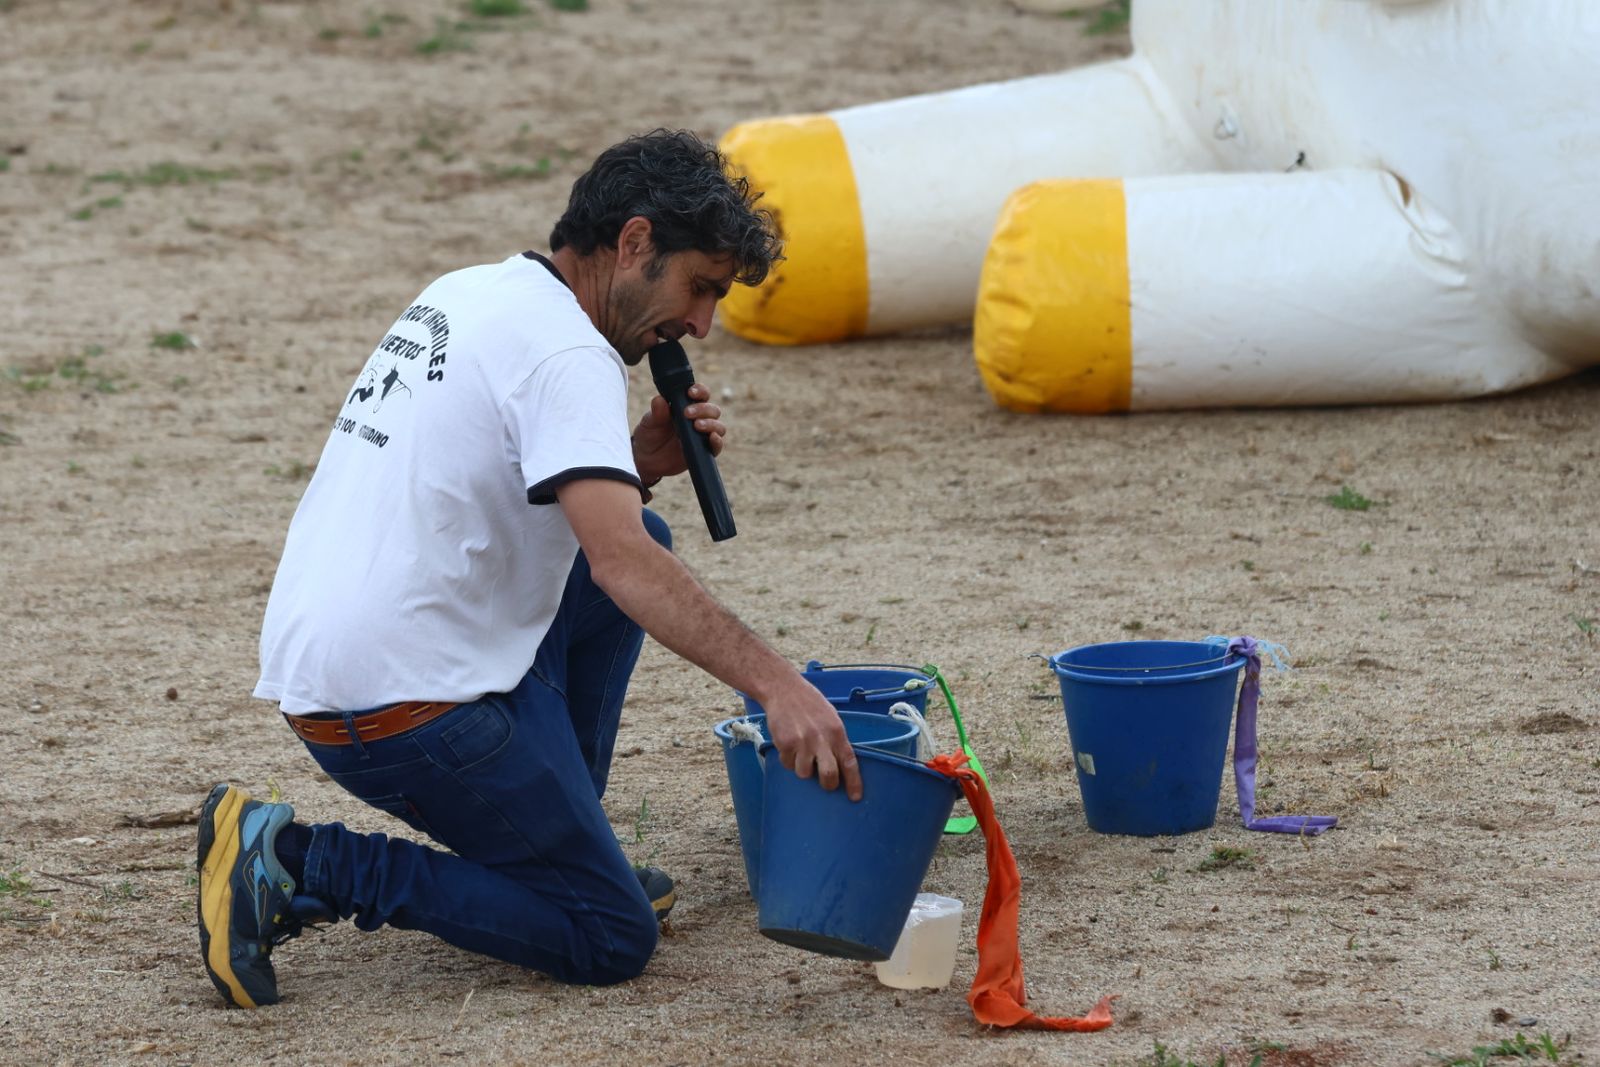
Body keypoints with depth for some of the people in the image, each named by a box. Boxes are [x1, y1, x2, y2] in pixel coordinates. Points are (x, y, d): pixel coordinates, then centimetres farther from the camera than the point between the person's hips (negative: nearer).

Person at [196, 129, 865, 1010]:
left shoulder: (465, 295, 15)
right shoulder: (566, 354, -14)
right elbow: (621, 564, -28)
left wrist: (636, 464, 9)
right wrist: (775, 684, -36)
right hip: (399, 703, -10)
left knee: (643, 534, 20)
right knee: (611, 941, -2)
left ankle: (553, 848, 22)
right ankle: (300, 865, -8)